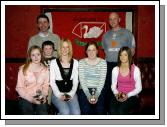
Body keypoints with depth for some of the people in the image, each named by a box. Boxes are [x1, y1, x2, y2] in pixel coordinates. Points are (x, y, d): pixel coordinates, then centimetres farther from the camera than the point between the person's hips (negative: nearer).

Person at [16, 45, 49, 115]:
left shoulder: (45, 69, 4)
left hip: (40, 98, 2)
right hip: (26, 98, -1)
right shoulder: (23, 69, -5)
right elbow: (19, 88, -5)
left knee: (43, 113, -22)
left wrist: (44, 95, -12)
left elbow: (45, 85, 7)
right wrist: (31, 99, -14)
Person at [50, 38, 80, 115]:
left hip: (71, 93, 2)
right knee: (65, 112, -27)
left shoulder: (75, 62, 10)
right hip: (57, 93, -2)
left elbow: (75, 81, 8)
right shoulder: (54, 62, 3)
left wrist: (71, 94, -5)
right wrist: (59, 95, -10)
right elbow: (52, 81, 0)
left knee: (76, 113, -22)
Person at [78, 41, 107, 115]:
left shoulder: (103, 62, 4)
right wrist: (88, 95, -16)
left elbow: (102, 80, -4)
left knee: (100, 111, -21)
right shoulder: (81, 62, 3)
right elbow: (82, 80, -5)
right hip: (84, 90, 0)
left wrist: (96, 95, -16)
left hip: (98, 90, 1)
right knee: (86, 111, -23)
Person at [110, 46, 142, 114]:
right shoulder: (115, 70, 6)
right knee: (113, 111, -28)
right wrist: (117, 93, -9)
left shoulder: (135, 69, -3)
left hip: (131, 96, -2)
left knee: (121, 110, -31)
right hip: (118, 96, 2)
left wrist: (128, 95, -15)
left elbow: (139, 88, -1)